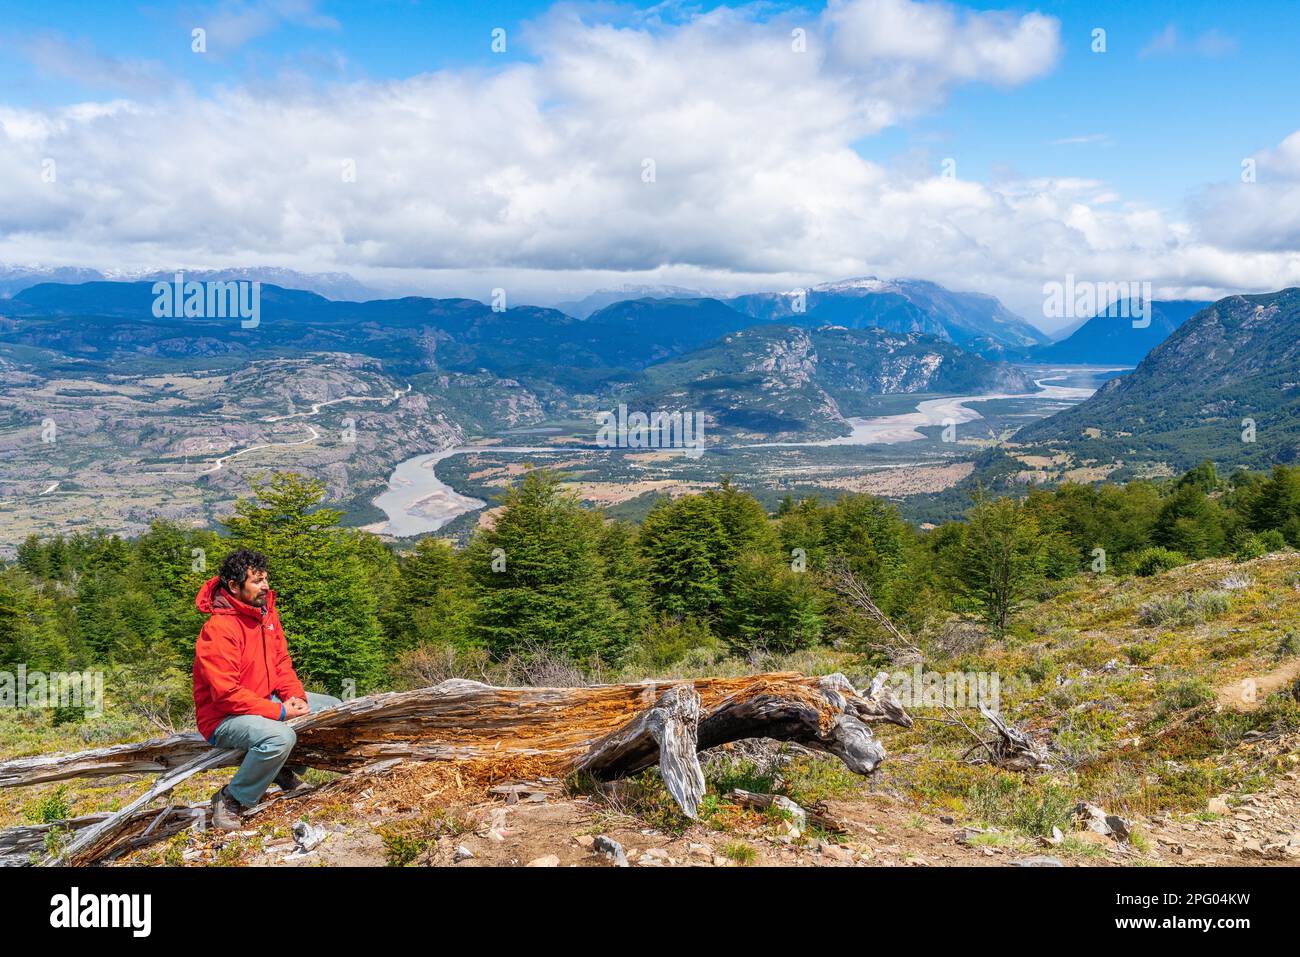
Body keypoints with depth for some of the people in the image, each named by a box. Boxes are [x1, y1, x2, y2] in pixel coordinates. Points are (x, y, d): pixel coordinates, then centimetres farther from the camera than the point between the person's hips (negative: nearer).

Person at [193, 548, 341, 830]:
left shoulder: (266, 612, 2)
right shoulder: (218, 629, -25)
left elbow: (282, 663, 8)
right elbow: (227, 694, -27)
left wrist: (295, 696, -11)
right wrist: (280, 712, -25)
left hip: (268, 701, 9)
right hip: (223, 718, -9)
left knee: (333, 707, 7)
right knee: (280, 737, -36)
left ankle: (287, 773, 16)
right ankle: (231, 799, -13)